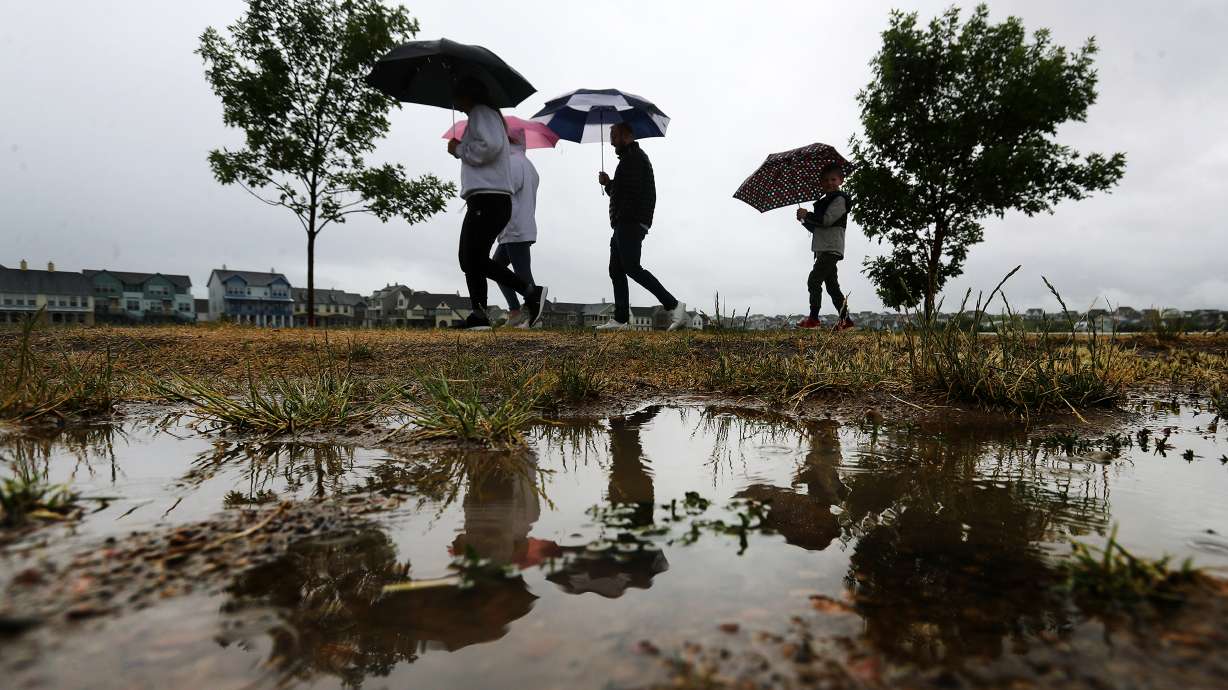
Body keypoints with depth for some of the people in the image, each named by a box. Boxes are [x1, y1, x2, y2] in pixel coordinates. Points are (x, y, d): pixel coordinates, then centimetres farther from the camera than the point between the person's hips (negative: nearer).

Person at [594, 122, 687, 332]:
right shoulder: (630, 157, 27)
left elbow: (632, 191, -20)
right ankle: (621, 319, 9)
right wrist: (608, 184, 11)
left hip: (630, 224, -11)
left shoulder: (634, 157, -7)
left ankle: (673, 305, -15)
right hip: (624, 226, 11)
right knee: (616, 271, 8)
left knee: (632, 268, -16)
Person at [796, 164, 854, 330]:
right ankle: (845, 320, 13)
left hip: (831, 249, -10)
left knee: (814, 280, -15)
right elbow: (816, 228, 23)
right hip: (822, 249, 10)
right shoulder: (823, 202, 23)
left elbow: (827, 220, -17)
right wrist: (804, 220, 6)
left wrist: (807, 215, -8)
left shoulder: (840, 199, -5)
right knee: (832, 285, 10)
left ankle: (813, 318, -15)